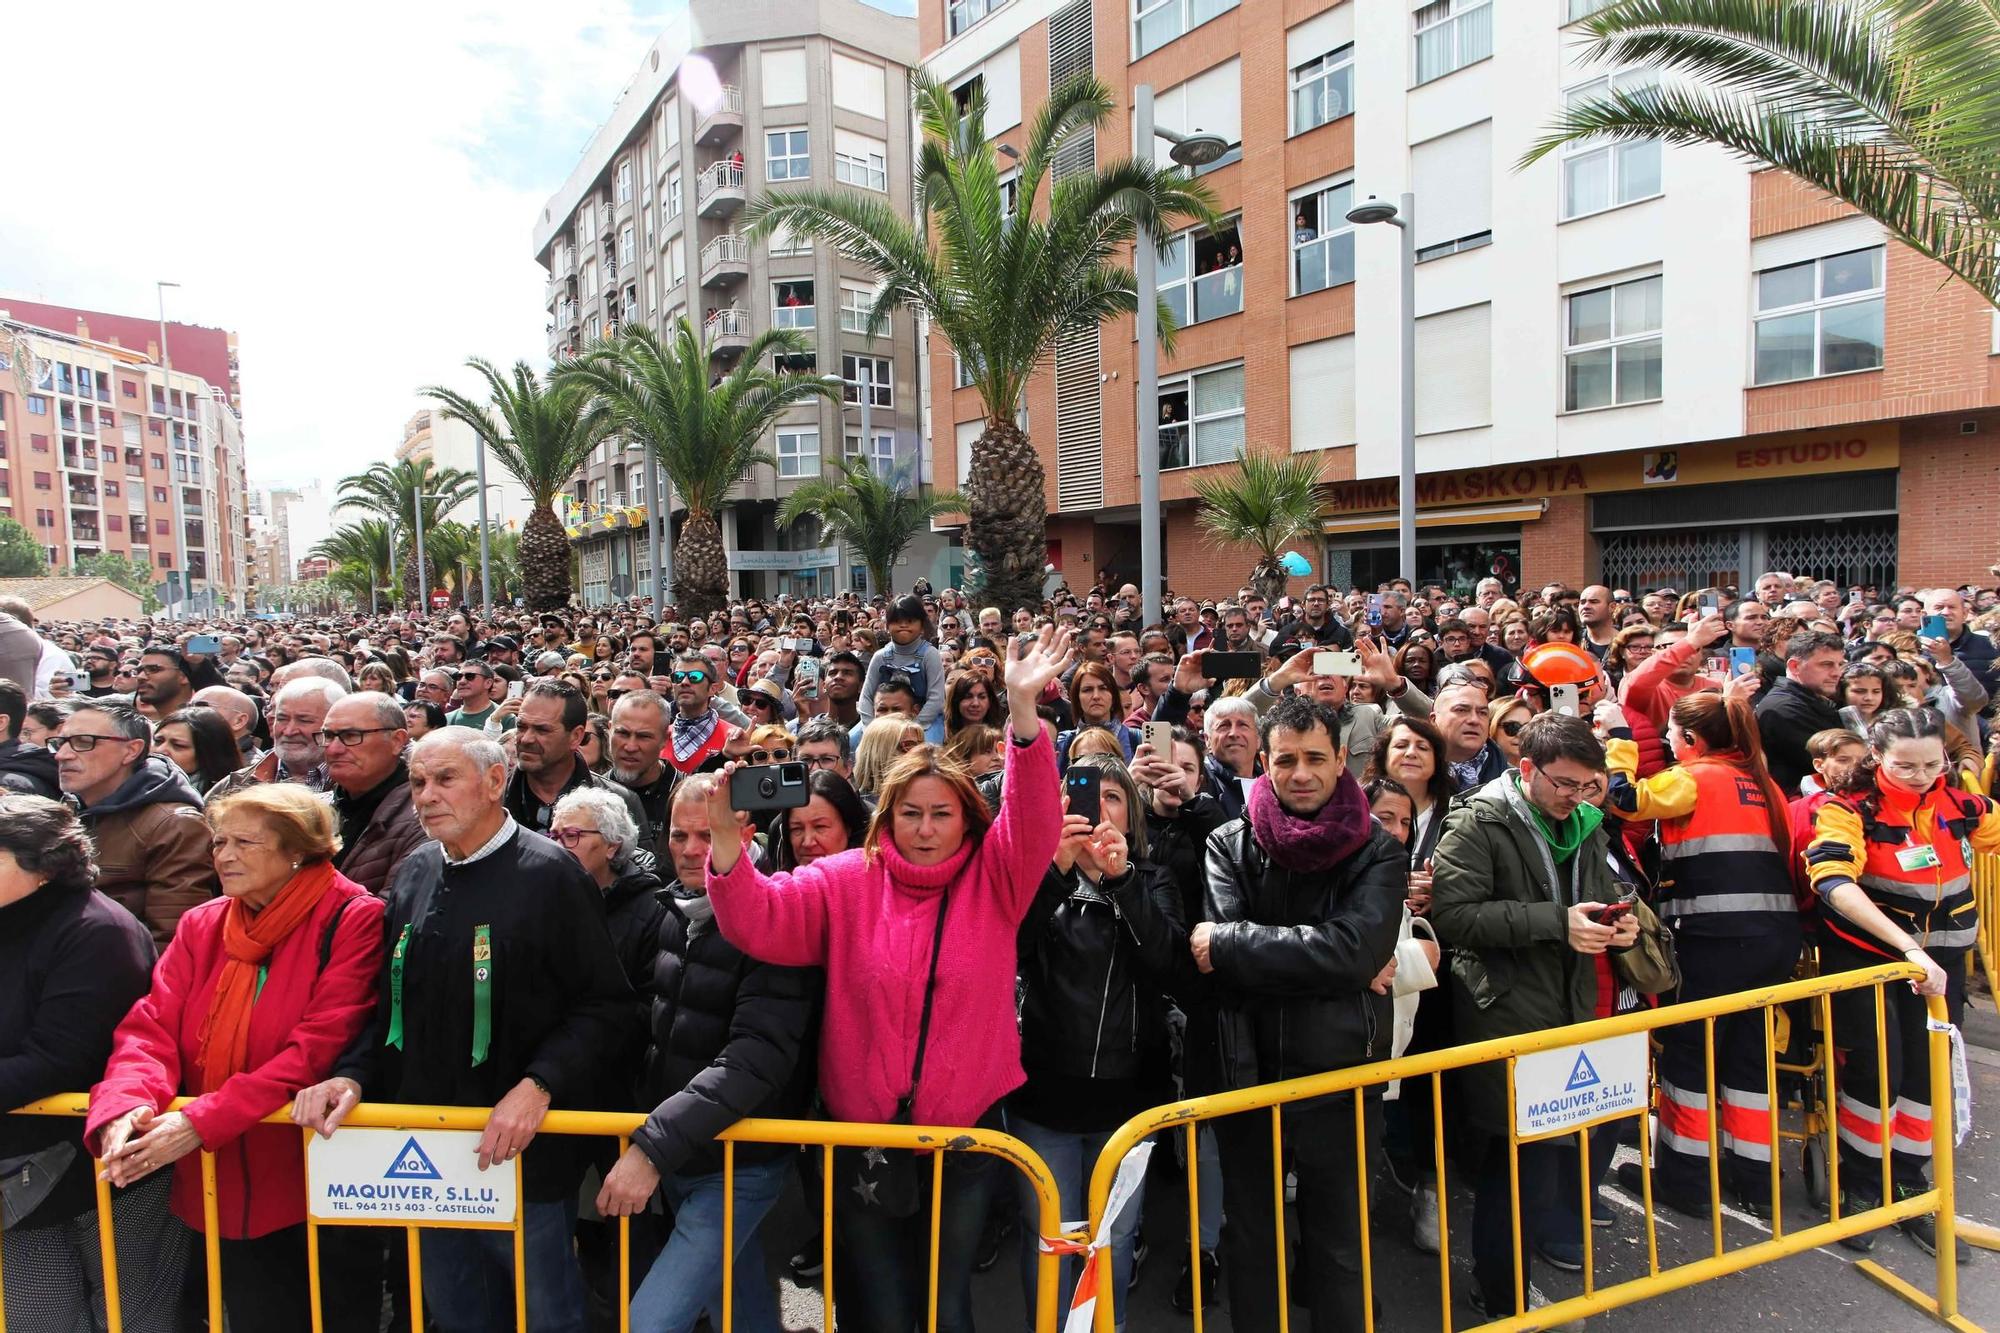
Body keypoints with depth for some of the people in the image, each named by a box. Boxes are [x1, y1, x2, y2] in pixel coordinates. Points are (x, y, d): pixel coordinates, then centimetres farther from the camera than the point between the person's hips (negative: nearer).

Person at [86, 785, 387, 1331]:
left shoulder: (352, 920, -15)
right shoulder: (201, 926, 6)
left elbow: (320, 1046, -21)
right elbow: (150, 1029, -1)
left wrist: (201, 1123, -25)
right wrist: (124, 1106, -20)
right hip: (223, 1194, 6)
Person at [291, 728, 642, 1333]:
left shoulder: (549, 874, -13)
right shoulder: (414, 874, 7)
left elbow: (608, 1010, -16)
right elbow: (390, 1003, 15)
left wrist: (539, 1085, -27)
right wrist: (352, 1075, -1)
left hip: (526, 1153, -6)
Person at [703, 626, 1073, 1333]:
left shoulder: (993, 880, -5)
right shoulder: (846, 881, -4)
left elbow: (1033, 821, -20)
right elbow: (759, 919, -13)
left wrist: (1023, 710, -34)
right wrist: (727, 838, -33)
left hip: (965, 1129, 0)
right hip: (862, 1128, 1)